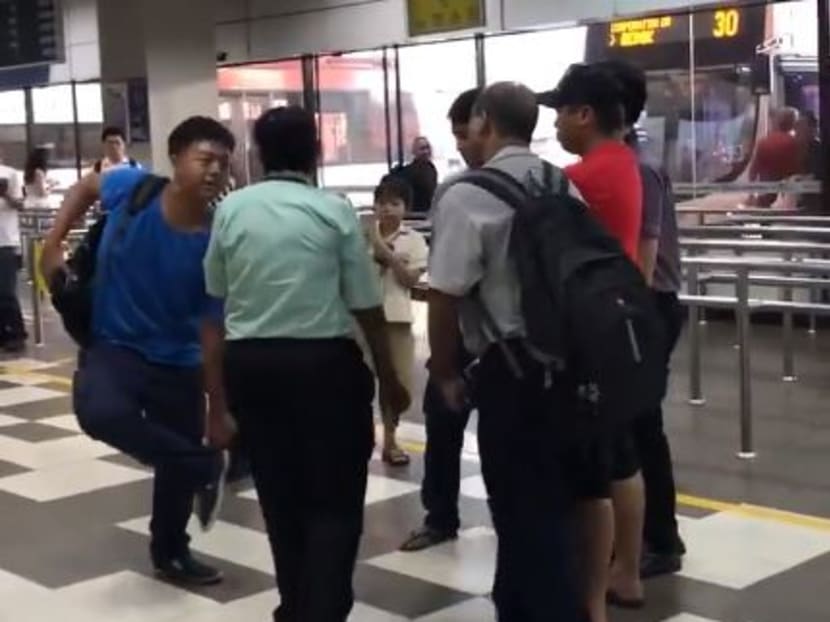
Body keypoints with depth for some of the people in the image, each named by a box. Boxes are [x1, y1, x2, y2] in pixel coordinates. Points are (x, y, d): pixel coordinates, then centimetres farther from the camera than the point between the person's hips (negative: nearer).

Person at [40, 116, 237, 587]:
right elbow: (86, 186, 9)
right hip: (113, 346, -1)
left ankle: (171, 551, 43)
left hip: (178, 363, 1)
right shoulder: (132, 189, -16)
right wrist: (54, 243, -1)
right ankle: (204, 467, -12)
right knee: (102, 413, -34)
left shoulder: (214, 245, -17)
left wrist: (218, 410, -7)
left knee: (177, 463, 13)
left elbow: (211, 330, -11)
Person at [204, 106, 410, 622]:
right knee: (335, 500, 6)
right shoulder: (335, 211, -7)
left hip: (249, 362, 4)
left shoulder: (230, 209, 2)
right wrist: (390, 379, 5)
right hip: (324, 362, -4)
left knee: (280, 496, 17)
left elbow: (216, 294, 14)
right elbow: (366, 307, -5)